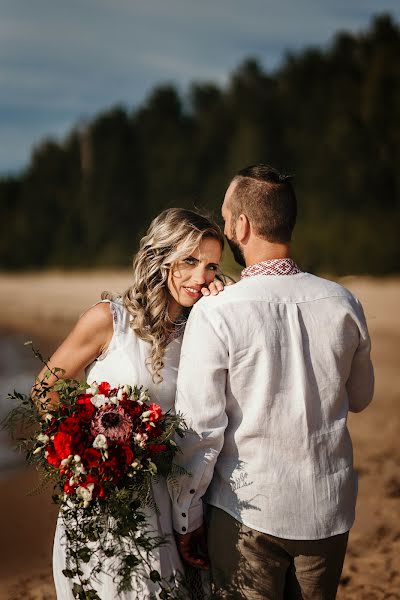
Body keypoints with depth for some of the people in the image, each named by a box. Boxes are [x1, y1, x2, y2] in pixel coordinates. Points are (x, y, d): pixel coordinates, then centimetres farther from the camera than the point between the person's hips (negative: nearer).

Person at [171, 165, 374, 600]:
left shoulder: (216, 314, -15)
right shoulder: (343, 304, -3)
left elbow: (199, 428, -12)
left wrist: (185, 518, -2)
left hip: (247, 511, -4)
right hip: (329, 510, 4)